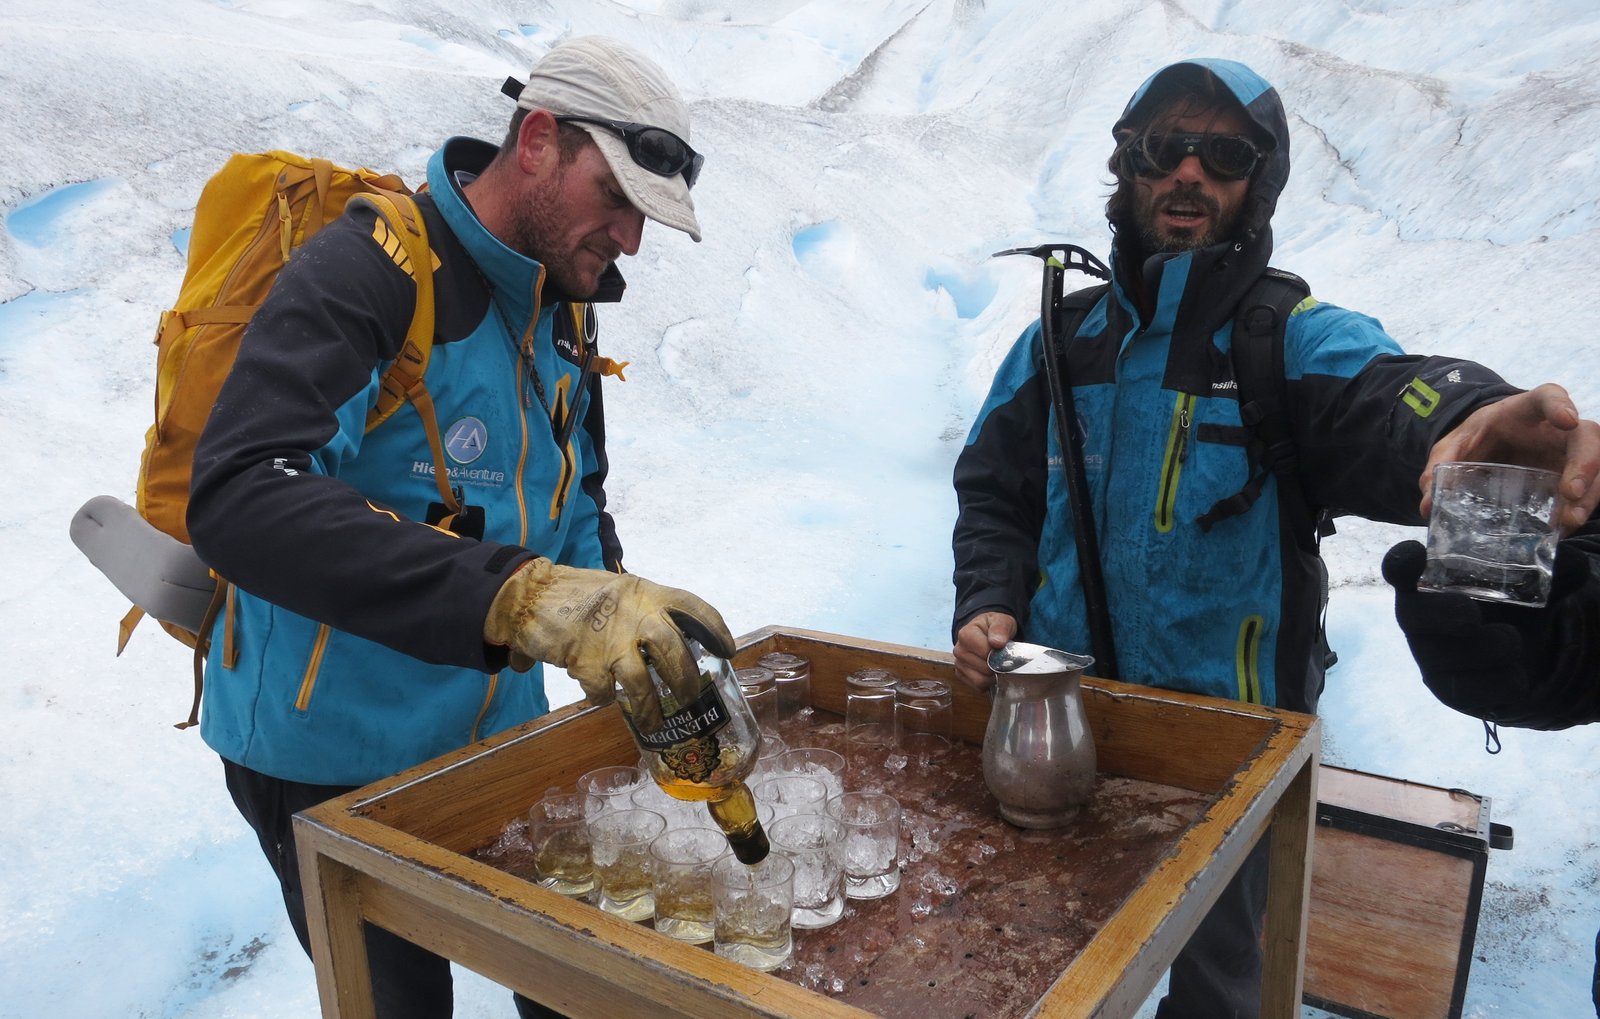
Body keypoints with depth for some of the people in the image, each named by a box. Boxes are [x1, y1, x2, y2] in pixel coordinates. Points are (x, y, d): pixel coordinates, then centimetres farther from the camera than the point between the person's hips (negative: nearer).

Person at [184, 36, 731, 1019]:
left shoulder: (564, 309, 3)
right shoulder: (366, 271, -23)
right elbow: (241, 502, -38)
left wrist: (625, 634, -5)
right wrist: (519, 597, -48)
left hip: (499, 730, 7)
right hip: (332, 756, -6)